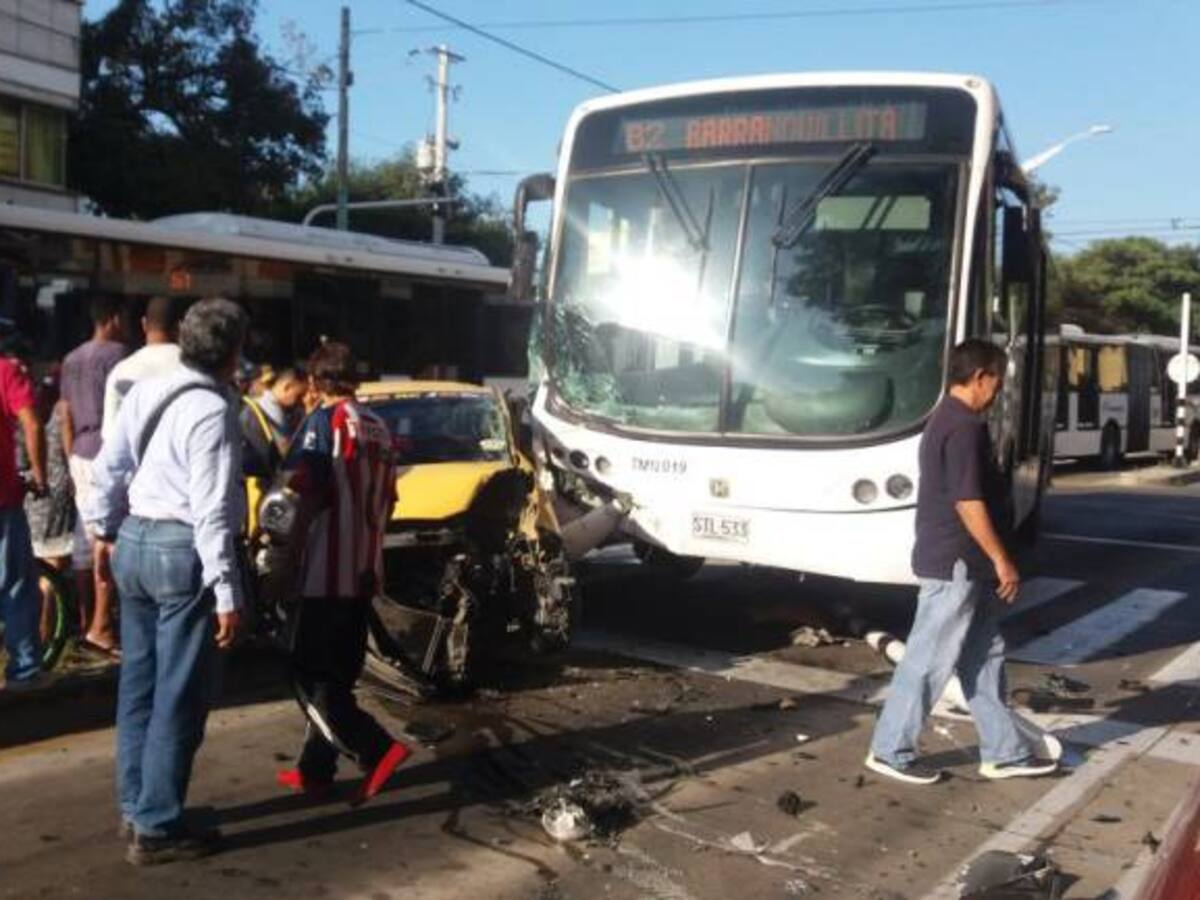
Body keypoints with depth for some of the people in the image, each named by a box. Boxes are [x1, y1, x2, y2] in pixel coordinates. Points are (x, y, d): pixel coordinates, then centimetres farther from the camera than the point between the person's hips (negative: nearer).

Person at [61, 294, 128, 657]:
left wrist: (72, 462, 20)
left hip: (81, 456, 8)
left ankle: (86, 621, 17)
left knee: (85, 539, 11)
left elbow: (66, 419, 15)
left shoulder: (71, 359, 15)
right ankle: (101, 627, -7)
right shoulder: (117, 353, -9)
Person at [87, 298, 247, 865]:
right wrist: (227, 592, -19)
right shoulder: (213, 410, -17)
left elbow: (109, 466, 14)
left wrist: (103, 528, 28)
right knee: (179, 697, -1)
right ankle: (156, 828, 6)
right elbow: (212, 511, -21)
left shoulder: (145, 391, 8)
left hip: (135, 541, 9)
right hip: (182, 551, -9)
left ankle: (135, 805, 29)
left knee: (139, 684, 17)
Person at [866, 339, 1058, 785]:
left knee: (984, 656, 15)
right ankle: (890, 750, 9)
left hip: (960, 563, 11)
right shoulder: (964, 427, -19)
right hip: (955, 564, -11)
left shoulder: (945, 419, 14)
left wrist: (990, 561, 24)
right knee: (929, 660, -1)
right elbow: (969, 503, -23)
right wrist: (1002, 560, -17)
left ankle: (1004, 752, 23)